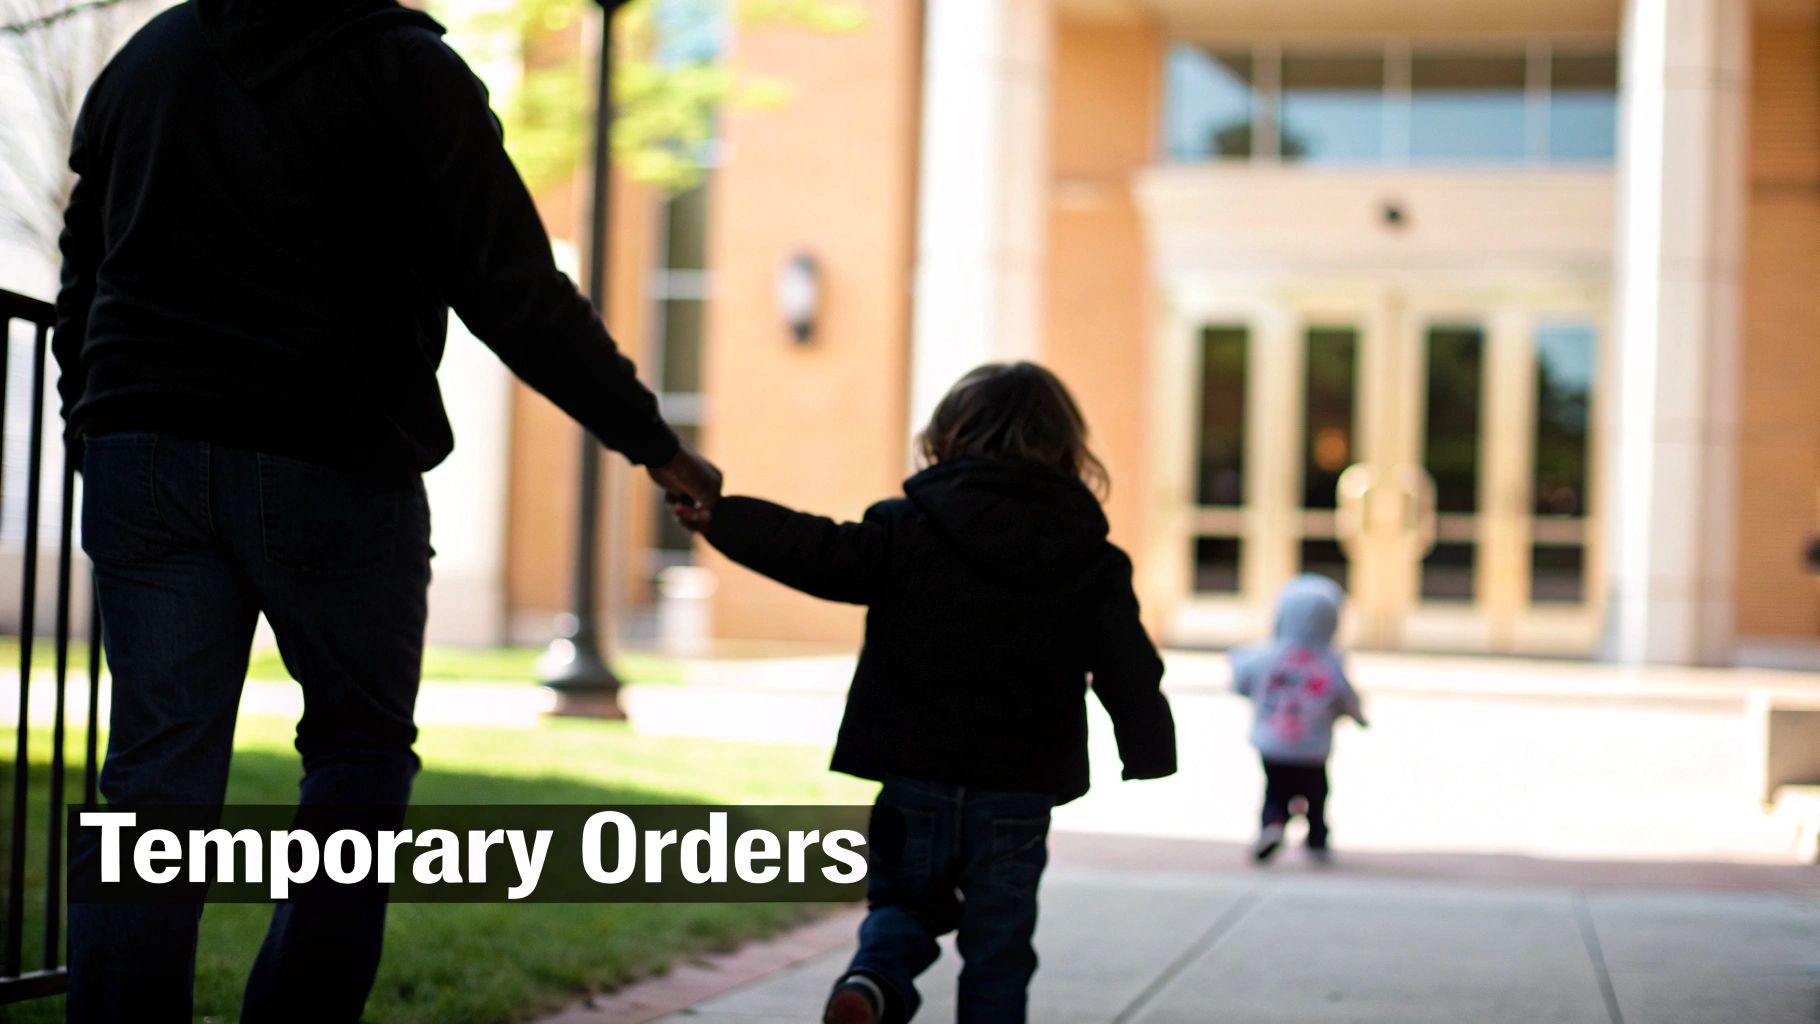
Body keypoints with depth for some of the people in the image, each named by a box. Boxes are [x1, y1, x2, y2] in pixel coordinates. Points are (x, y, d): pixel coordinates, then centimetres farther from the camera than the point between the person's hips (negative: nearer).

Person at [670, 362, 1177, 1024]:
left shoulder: (909, 528, -4)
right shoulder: (1093, 564, 1)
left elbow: (821, 553, -6)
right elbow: (1129, 673, -1)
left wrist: (718, 519, 0)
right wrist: (1151, 762, 7)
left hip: (915, 778, 0)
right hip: (1017, 795, 1)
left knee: (901, 902, 17)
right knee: (998, 951, 12)